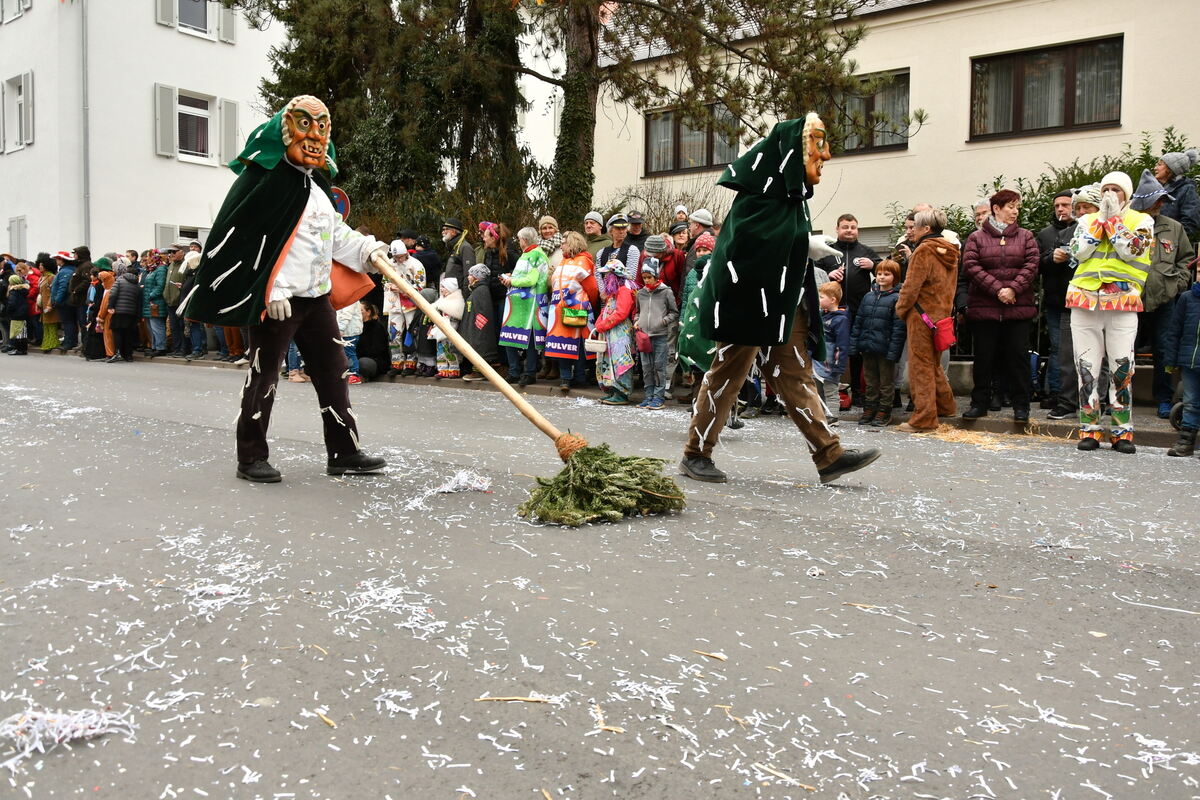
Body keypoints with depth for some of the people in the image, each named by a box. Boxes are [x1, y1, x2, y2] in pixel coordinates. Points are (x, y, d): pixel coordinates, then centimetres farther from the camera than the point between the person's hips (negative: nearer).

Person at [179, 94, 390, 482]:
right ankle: (251, 457, 10)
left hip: (317, 294, 9)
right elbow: (253, 237, -17)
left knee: (333, 370, 7)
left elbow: (335, 232, 25)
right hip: (279, 298, -9)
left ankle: (343, 452, 14)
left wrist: (365, 248, 8)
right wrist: (273, 290, -21)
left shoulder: (317, 185, 16)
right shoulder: (269, 178, -10)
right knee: (264, 374, 0)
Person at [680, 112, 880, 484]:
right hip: (750, 297, -9)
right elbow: (751, 237, -23)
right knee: (728, 372, -1)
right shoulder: (762, 191, -12)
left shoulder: (792, 192, 16)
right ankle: (695, 454, 10)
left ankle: (830, 456, 7)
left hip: (783, 303, 9)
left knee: (796, 376, 6)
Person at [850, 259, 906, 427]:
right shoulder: (868, 297, 11)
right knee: (870, 381, 14)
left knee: (886, 382, 6)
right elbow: (858, 322, 13)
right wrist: (854, 345, 7)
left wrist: (893, 351, -17)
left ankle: (884, 411, 14)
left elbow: (898, 328, -11)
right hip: (867, 348, 5)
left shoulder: (897, 298, -6)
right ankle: (869, 409, 24)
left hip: (885, 349, -5)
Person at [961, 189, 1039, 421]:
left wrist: (1013, 289, -14)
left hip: (1018, 307, 1)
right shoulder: (976, 238, 6)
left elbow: (1031, 265, 0)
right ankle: (980, 403, 15)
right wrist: (997, 289, -14)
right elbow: (971, 266, -6)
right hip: (984, 307, -1)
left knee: (1017, 356, 2)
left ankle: (1021, 406, 10)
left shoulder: (1025, 237, 11)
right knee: (984, 356, 5)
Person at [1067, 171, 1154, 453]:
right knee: (1086, 366, 1)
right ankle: (1089, 429, 7)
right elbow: (1079, 250, 0)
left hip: (1122, 303, -2)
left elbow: (1130, 250, -8)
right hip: (1085, 301, 2)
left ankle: (1123, 432, 5)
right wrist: (1101, 218, -1)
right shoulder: (1087, 220, 17)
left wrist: (1112, 218, -3)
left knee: (1121, 367, -3)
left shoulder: (1141, 221, 10)